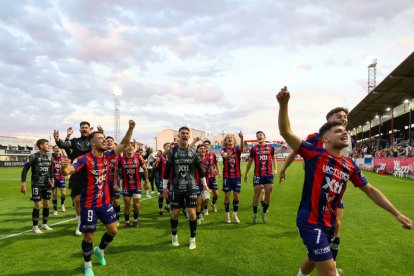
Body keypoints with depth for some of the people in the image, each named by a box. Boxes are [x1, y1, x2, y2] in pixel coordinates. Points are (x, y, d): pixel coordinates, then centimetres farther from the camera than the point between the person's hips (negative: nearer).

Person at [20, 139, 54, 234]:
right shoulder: (33, 157, -12)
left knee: (46, 204, 9)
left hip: (47, 184, 5)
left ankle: (45, 224, 22)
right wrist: (23, 184, -14)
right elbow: (25, 169, -10)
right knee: (37, 205, -5)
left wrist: (52, 180, 15)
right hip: (36, 185, -5)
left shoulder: (49, 157, 6)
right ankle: (35, 227, 8)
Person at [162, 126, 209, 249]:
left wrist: (204, 184, 8)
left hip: (191, 187, 0)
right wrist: (165, 187, 0)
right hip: (176, 188, 0)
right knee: (175, 212, 8)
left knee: (192, 213, -3)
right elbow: (167, 170, 1)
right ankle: (174, 236, 31)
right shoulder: (172, 151, -3)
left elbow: (199, 169, 7)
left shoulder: (193, 151, -1)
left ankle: (192, 239, 14)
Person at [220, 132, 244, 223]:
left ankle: (235, 215, 19)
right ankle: (227, 215, 18)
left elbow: (242, 147, -24)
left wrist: (241, 138, -45)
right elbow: (224, 155, -24)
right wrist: (227, 155, -50)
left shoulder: (237, 149, 1)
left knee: (237, 196, 4)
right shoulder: (223, 149, 0)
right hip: (227, 176, -1)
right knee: (227, 196, 4)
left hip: (237, 176, 1)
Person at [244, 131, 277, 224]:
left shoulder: (270, 148, 8)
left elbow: (273, 158, 19)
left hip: (269, 174, 2)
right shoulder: (254, 149, 5)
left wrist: (275, 169, 7)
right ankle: (255, 214, 15)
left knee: (268, 194, 4)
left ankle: (264, 212, 23)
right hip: (258, 175, -1)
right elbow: (250, 161, 11)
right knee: (257, 193, 2)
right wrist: (246, 173, 11)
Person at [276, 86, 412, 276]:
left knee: (313, 259, 29)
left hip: (329, 223, 7)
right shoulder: (314, 154, -15)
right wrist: (283, 105, -35)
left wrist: (397, 213, 12)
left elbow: (369, 190, 13)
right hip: (310, 221, -7)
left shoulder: (350, 165, 2)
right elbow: (286, 132, -22)